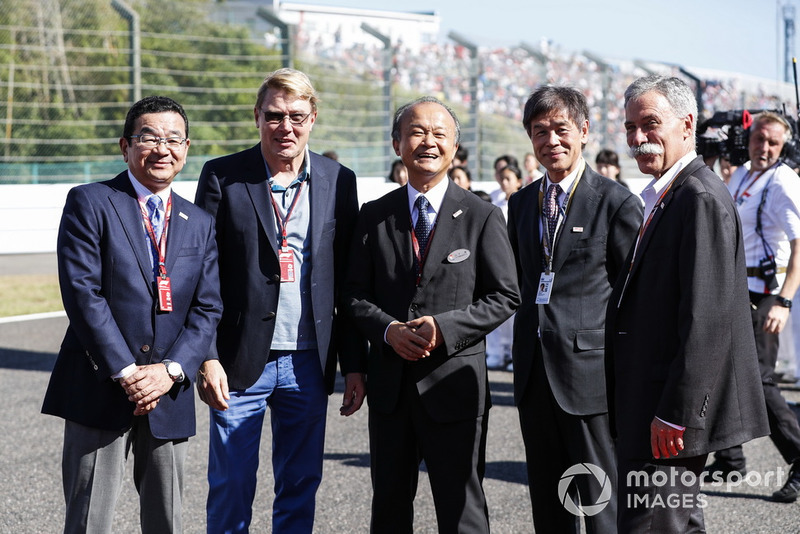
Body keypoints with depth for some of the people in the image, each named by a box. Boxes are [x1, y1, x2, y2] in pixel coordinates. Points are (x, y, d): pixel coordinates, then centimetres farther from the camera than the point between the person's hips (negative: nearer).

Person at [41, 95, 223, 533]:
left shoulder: (200, 225, 13)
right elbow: (82, 292, -10)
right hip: (99, 390, -4)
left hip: (168, 395, 4)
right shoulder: (89, 203, -1)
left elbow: (207, 309, 6)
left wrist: (170, 370, -10)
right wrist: (125, 372, -15)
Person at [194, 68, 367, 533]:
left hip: (308, 363, 2)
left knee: (301, 486, 11)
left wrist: (354, 365, 5)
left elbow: (349, 282, 7)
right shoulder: (222, 177, -2)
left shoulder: (339, 181, 5)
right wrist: (207, 358, -10)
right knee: (231, 489, 5)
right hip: (240, 360, -2)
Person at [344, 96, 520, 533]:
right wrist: (388, 329, -13)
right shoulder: (374, 216, 7)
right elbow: (355, 292, 7)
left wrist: (445, 327, -16)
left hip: (454, 382, -3)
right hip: (389, 382, 3)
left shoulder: (482, 217, -1)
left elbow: (505, 296, -3)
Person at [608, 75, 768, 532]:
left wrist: (676, 413, -22)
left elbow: (706, 318, -22)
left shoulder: (702, 198, -16)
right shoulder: (665, 197, 17)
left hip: (670, 417, -10)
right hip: (651, 407, 10)